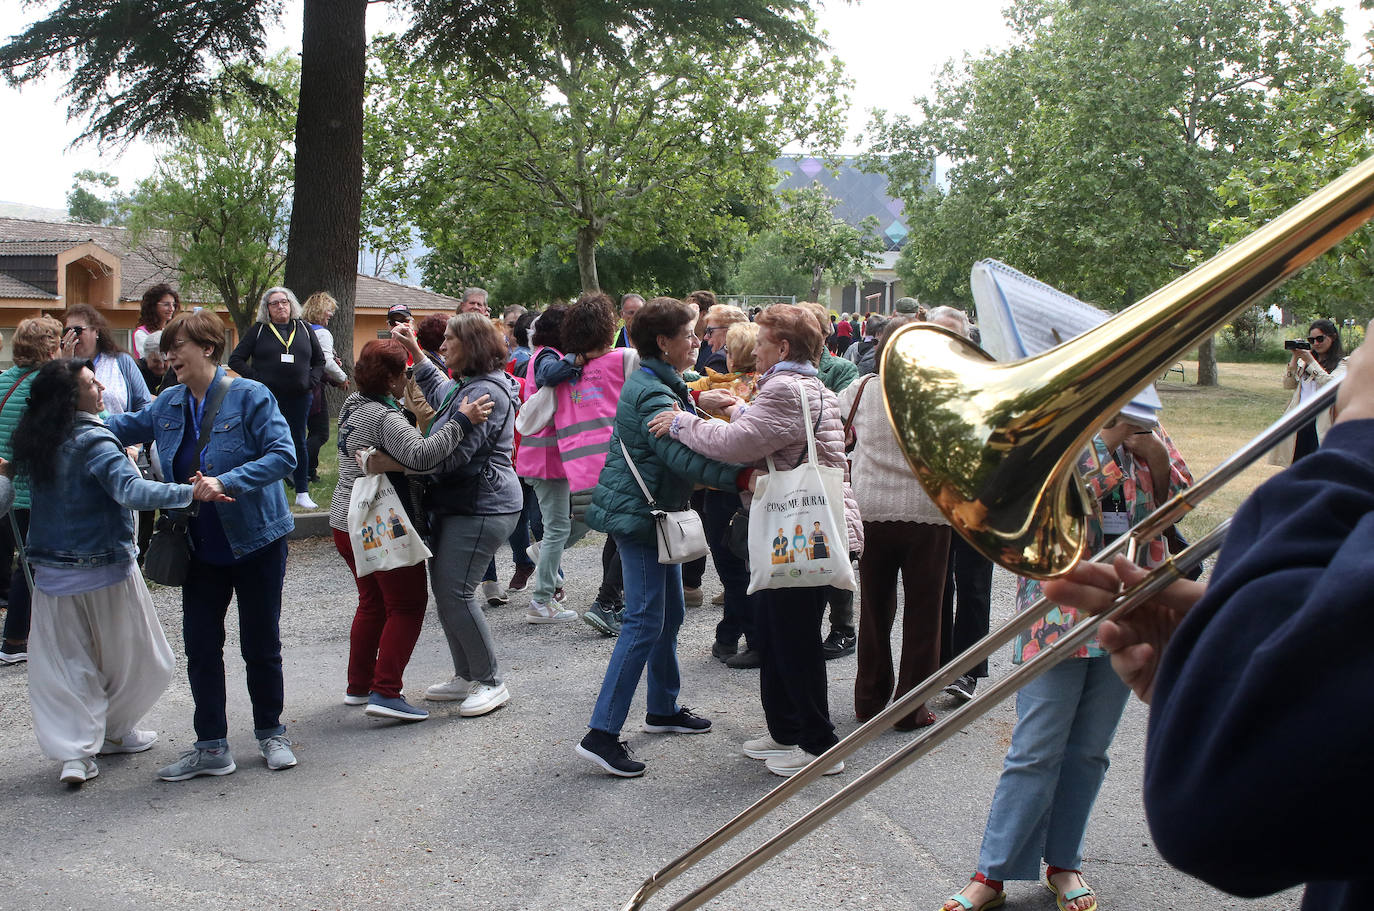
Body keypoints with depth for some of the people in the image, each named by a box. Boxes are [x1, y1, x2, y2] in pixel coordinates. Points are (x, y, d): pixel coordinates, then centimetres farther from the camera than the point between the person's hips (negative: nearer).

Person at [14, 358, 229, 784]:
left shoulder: (33, 442, 3)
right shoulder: (93, 442, -19)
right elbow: (130, 490, -33)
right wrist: (190, 492, -40)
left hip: (51, 570, 6)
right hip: (104, 571, -6)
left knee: (64, 664, 9)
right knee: (131, 658, 15)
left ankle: (75, 752, 3)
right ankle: (114, 731, 28)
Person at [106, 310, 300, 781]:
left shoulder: (250, 397, -14)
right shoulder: (169, 404, 5)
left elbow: (283, 454, -22)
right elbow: (127, 427, 23)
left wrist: (226, 482, -31)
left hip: (254, 543, -5)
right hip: (202, 547, 5)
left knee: (261, 644, 7)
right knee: (200, 646, 7)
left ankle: (270, 733, 25)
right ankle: (210, 747, 17)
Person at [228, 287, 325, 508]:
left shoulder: (304, 330, 11)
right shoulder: (258, 330, 3)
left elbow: (320, 360, 17)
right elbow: (236, 360, 2)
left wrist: (311, 380, 2)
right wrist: (256, 379, -8)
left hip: (299, 398, 2)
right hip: (267, 397, -2)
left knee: (298, 442, 7)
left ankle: (303, 494, 13)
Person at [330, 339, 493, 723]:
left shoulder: (353, 404, 8)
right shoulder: (385, 418, -21)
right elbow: (421, 455, -36)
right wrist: (461, 421, -35)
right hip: (383, 527, -9)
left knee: (372, 601, 20)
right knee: (407, 604, 0)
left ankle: (358, 686, 25)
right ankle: (385, 692, -6)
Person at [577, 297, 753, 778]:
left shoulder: (661, 384, 14)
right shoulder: (653, 393, -20)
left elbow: (681, 445, 15)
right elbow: (682, 456, -31)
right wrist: (741, 476, -33)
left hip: (656, 512, 11)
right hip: (638, 513, -11)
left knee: (670, 613, 18)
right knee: (645, 623, -11)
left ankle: (663, 709, 32)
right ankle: (601, 733, -10)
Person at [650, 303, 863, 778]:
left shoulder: (786, 390, -17)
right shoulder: (813, 389, 18)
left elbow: (736, 443, -22)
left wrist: (682, 424, -8)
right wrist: (742, 410, 33)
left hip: (807, 535, -11)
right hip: (799, 533, 11)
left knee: (796, 641, -2)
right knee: (772, 631, 18)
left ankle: (820, 747, 8)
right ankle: (785, 733, 29)